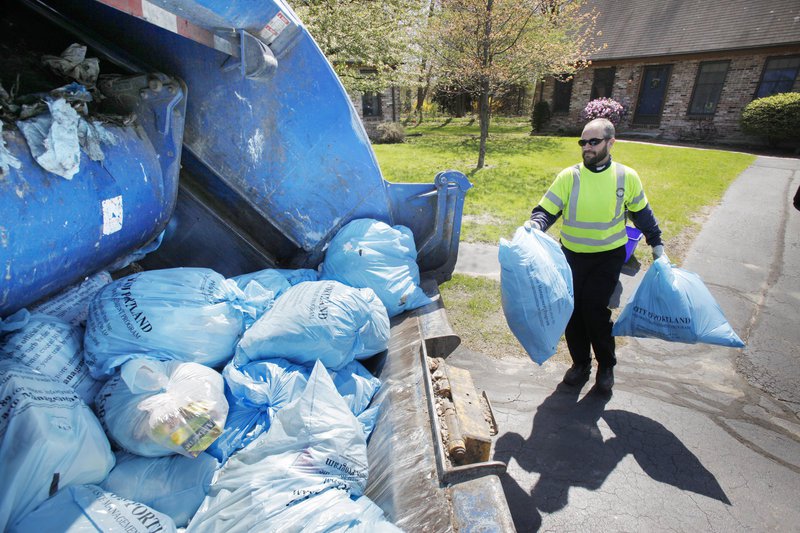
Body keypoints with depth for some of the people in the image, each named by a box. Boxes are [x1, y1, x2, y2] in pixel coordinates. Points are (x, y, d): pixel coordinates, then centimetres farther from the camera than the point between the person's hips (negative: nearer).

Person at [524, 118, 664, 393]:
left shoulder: (627, 177, -2)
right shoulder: (569, 176, -7)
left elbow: (642, 213, 12)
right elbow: (546, 211, -10)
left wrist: (657, 245, 15)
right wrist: (533, 226, -31)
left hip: (608, 257, -1)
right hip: (572, 256, 1)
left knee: (594, 307, -11)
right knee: (572, 309, 5)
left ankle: (606, 364, 16)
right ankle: (580, 363, 28)